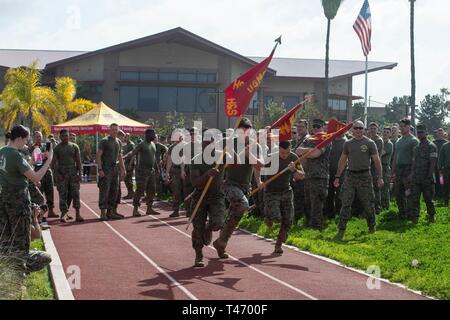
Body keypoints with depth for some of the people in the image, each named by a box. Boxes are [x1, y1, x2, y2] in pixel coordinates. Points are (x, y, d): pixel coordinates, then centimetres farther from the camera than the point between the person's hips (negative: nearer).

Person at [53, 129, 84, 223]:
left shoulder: (74, 146, 7)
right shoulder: (57, 148, 4)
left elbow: (78, 161, 6)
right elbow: (54, 162, 1)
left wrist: (80, 173, -3)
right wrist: (57, 174, -10)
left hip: (73, 172, 1)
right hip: (62, 173, -1)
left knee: (75, 193, -3)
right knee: (63, 194, -2)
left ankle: (77, 213, -3)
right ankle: (64, 213, 1)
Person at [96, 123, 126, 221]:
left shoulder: (119, 142, 15)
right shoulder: (104, 141, -6)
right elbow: (98, 155, -10)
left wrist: (122, 169, 16)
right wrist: (100, 169, -18)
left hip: (115, 169, 7)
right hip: (106, 169, -7)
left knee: (114, 191, 8)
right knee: (104, 191, -9)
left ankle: (111, 211, 15)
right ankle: (103, 213, -9)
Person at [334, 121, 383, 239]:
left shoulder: (370, 143, -1)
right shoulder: (348, 144, 9)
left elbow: (377, 161, -2)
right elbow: (342, 160, 15)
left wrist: (380, 177, -9)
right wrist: (337, 177, 11)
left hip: (365, 176, -2)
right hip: (350, 176, 2)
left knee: (368, 204, 4)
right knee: (346, 204, -3)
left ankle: (372, 227, 23)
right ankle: (341, 229, -1)